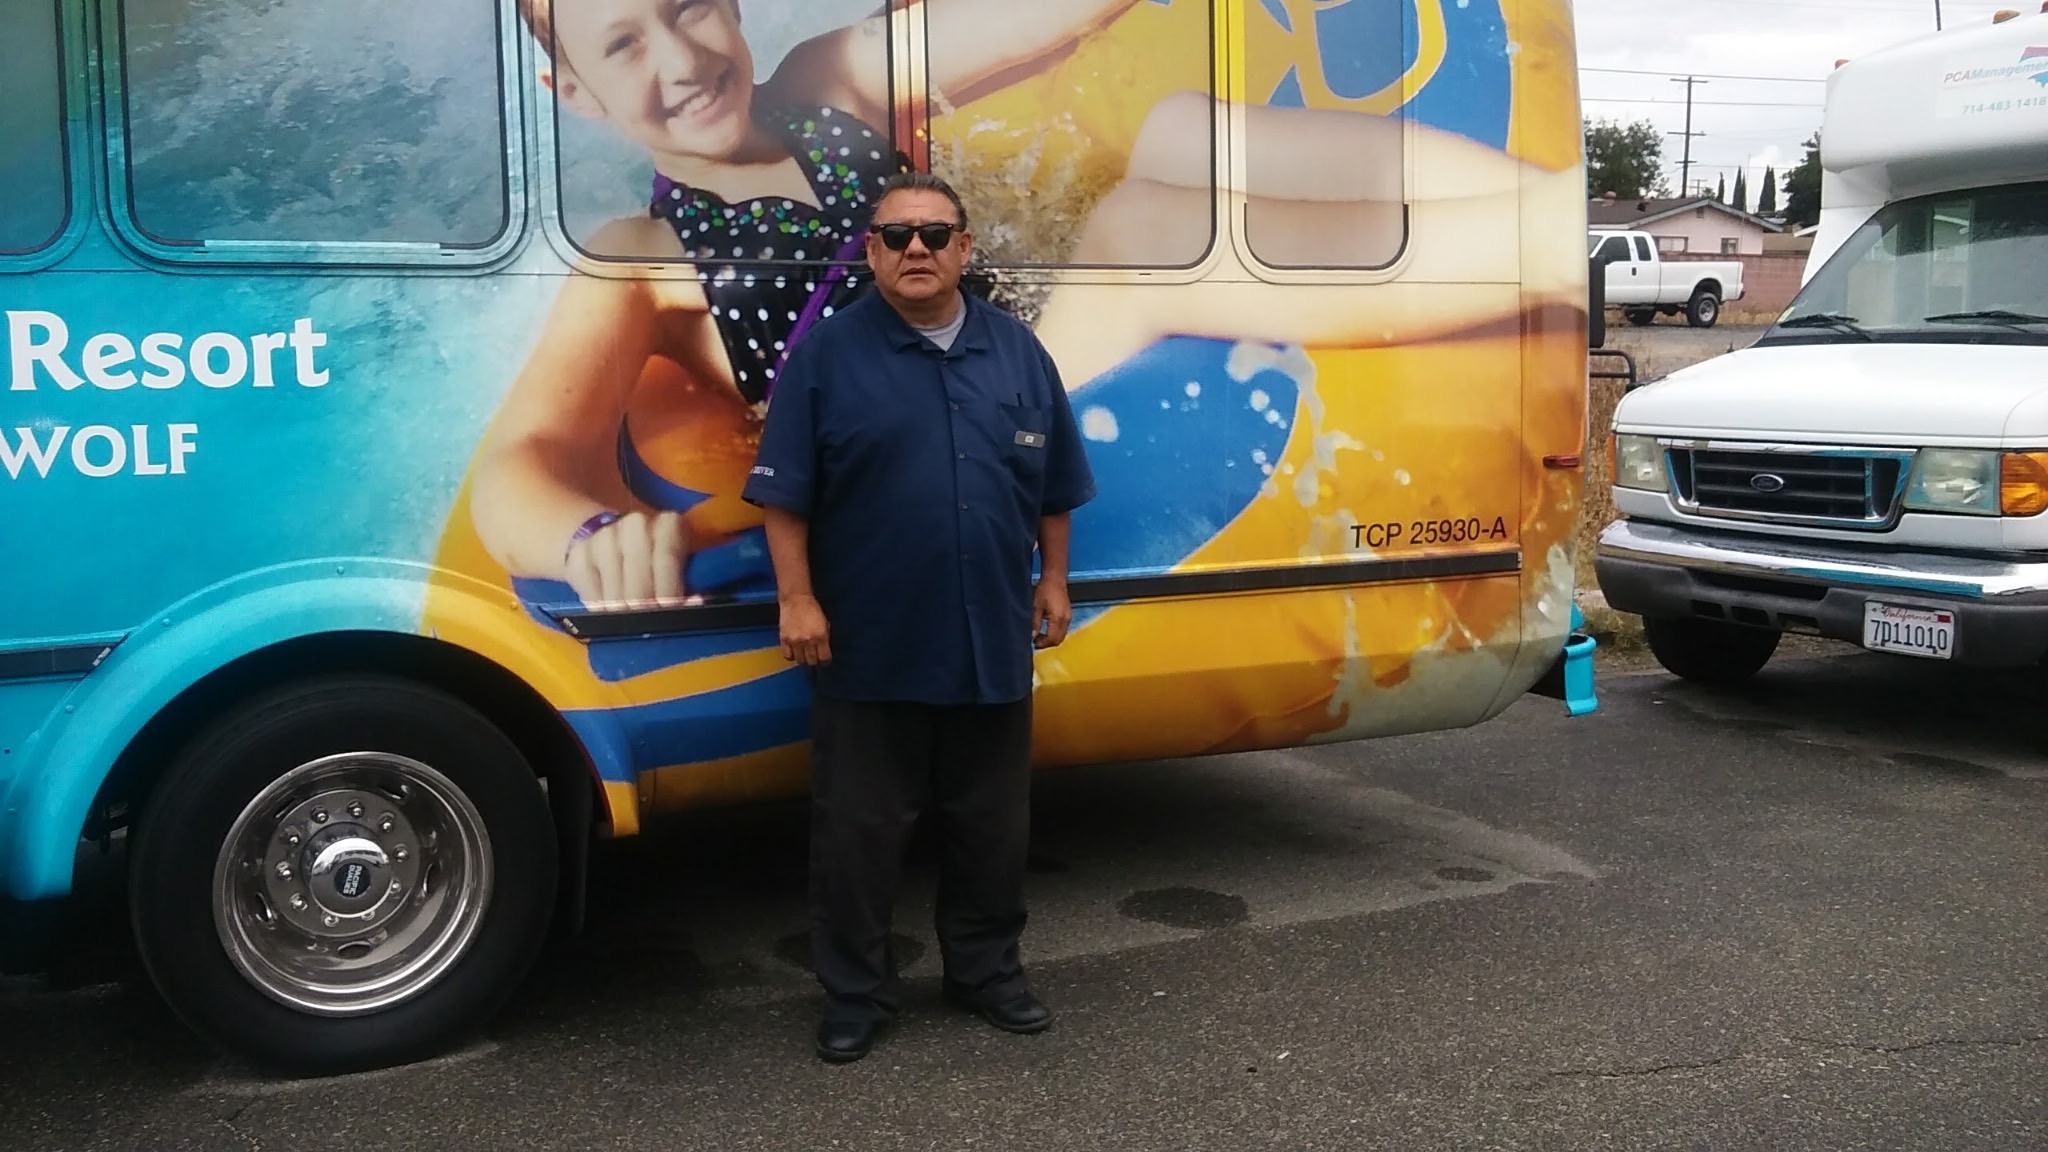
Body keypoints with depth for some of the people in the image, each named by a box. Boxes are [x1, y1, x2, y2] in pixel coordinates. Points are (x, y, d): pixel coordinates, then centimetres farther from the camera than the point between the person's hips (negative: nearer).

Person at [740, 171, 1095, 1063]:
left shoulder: (1017, 350, 7)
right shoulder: (828, 353, -5)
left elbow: (1054, 487, 13)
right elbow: (784, 492, -6)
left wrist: (1053, 582, 10)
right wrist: (797, 600, -12)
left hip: (994, 643, 4)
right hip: (868, 647, -3)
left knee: (992, 824, 15)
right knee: (858, 830, 6)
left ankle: (987, 970, 33)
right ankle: (855, 991, 21)